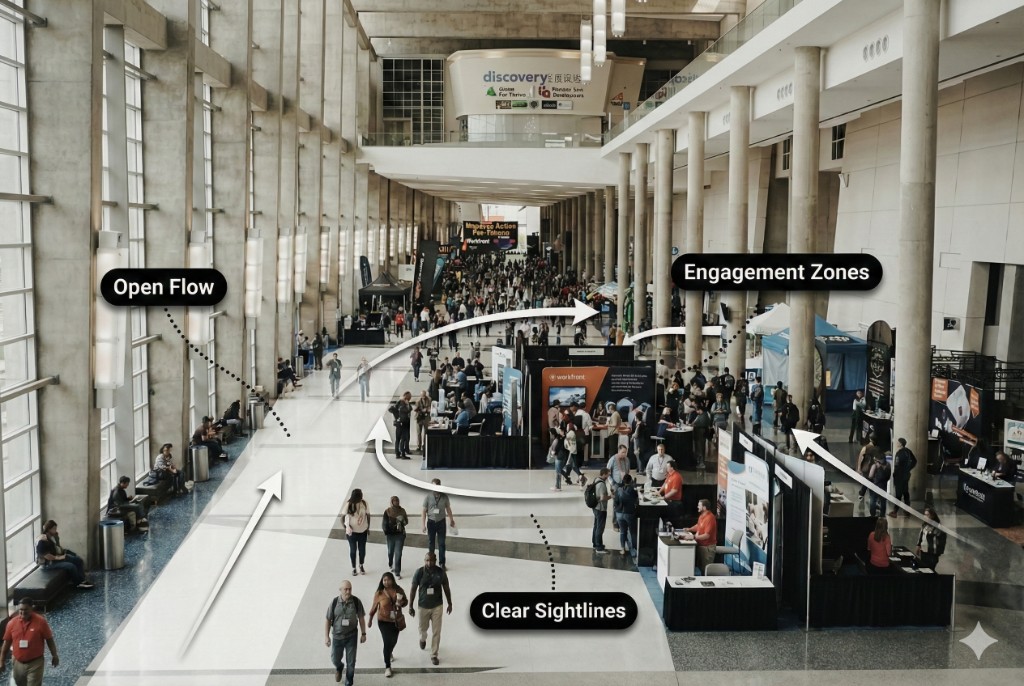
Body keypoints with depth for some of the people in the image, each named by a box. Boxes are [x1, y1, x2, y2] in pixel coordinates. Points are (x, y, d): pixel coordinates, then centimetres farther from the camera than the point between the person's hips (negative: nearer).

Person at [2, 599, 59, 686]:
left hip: (35, 663, -4)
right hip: (18, 664, 4)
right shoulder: (12, 623, -4)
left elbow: (49, 639, -4)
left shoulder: (40, 621, -13)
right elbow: (7, 643, 5)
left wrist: (54, 656, 2)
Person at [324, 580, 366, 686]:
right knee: (335, 659, 17)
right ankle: (339, 668, 53)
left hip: (351, 636, -1)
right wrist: (326, 636, -7)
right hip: (337, 636, 1)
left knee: (351, 662, 7)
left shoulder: (356, 601, -14)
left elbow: (361, 618, -2)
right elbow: (328, 620, -6)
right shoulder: (334, 602, -14)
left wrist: (363, 633, 1)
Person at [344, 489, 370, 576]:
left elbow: (368, 515, 3)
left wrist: (368, 527, 5)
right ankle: (353, 568, 27)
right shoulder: (348, 505, -16)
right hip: (352, 531, -2)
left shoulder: (364, 504, -10)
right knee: (353, 550, 9)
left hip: (363, 531, 2)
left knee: (362, 549, 12)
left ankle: (361, 566, 36)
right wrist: (347, 527, -15)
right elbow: (344, 517, -7)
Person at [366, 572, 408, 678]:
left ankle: (389, 653, 54)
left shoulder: (399, 590, -9)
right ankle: (387, 667, 6)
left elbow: (406, 601, 2)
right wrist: (370, 619, 4)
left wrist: (401, 603, -22)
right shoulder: (379, 593, -14)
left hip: (396, 620, 3)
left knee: (394, 641, 20)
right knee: (387, 642, -7)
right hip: (384, 621, -3)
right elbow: (374, 607, -3)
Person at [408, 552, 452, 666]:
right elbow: (413, 590, -7)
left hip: (437, 606, 0)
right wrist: (410, 606, -5)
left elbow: (446, 588, 1)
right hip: (423, 606, 0)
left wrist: (450, 604, 7)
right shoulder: (419, 572, -16)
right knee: (423, 628, 20)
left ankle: (434, 655, 17)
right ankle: (423, 639, 54)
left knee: (436, 632, 2)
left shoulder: (441, 572, -13)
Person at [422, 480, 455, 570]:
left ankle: (442, 563, 10)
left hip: (441, 522, 0)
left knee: (441, 544, 3)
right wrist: (423, 524, -7)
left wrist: (451, 520, 16)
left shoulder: (444, 496, -5)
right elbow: (424, 511, -4)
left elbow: (448, 509, 8)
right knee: (431, 543, 10)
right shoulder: (428, 497, -8)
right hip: (431, 522, 0)